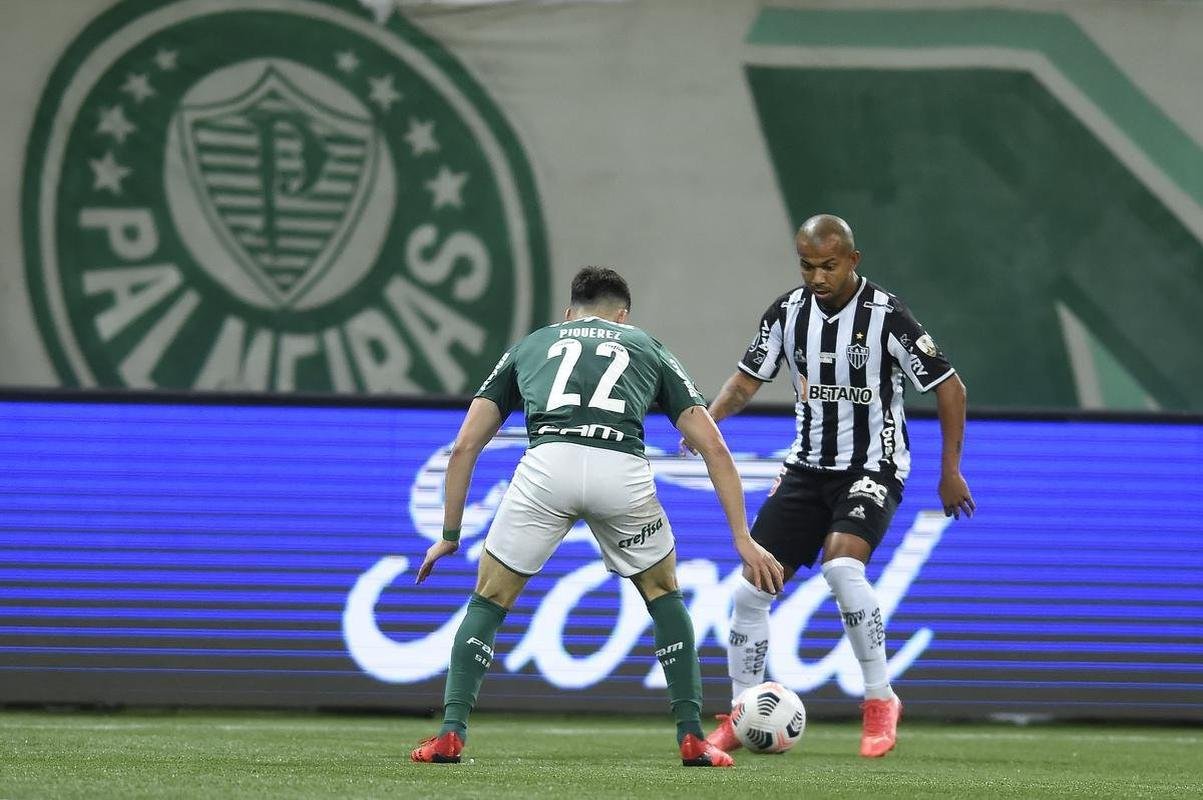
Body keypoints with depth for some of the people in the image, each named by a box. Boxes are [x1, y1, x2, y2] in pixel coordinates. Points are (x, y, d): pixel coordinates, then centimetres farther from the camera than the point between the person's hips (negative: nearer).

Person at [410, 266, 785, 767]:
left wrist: (450, 535, 36)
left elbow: (464, 447, 28)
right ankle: (692, 737, 19)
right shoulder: (647, 348, 33)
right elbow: (713, 448, 25)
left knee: (488, 603, 19)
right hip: (622, 470, 0)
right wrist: (743, 539, 26)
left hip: (547, 463, 0)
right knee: (663, 595, 26)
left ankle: (451, 734, 8)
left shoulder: (530, 346, 34)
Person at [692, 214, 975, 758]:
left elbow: (949, 387, -9)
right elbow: (749, 378, 11)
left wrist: (950, 471, -9)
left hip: (872, 468, -5)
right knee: (750, 589, -3)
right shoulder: (788, 312, -1)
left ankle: (880, 701, -17)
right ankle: (741, 718, 14)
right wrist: (709, 416, -10)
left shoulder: (884, 316, -15)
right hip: (808, 465, 5)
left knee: (841, 565, -32)